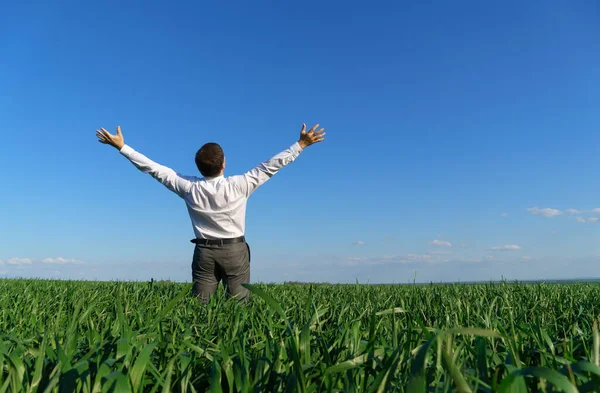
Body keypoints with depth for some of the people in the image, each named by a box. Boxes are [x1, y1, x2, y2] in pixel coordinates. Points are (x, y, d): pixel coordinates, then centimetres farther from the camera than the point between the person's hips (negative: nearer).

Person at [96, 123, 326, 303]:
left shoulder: (189, 188, -8)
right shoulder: (239, 186, -14)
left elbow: (154, 168, -2)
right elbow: (271, 166, -10)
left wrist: (121, 147, 6)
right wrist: (301, 144, -5)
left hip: (204, 251, 2)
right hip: (235, 250, -2)